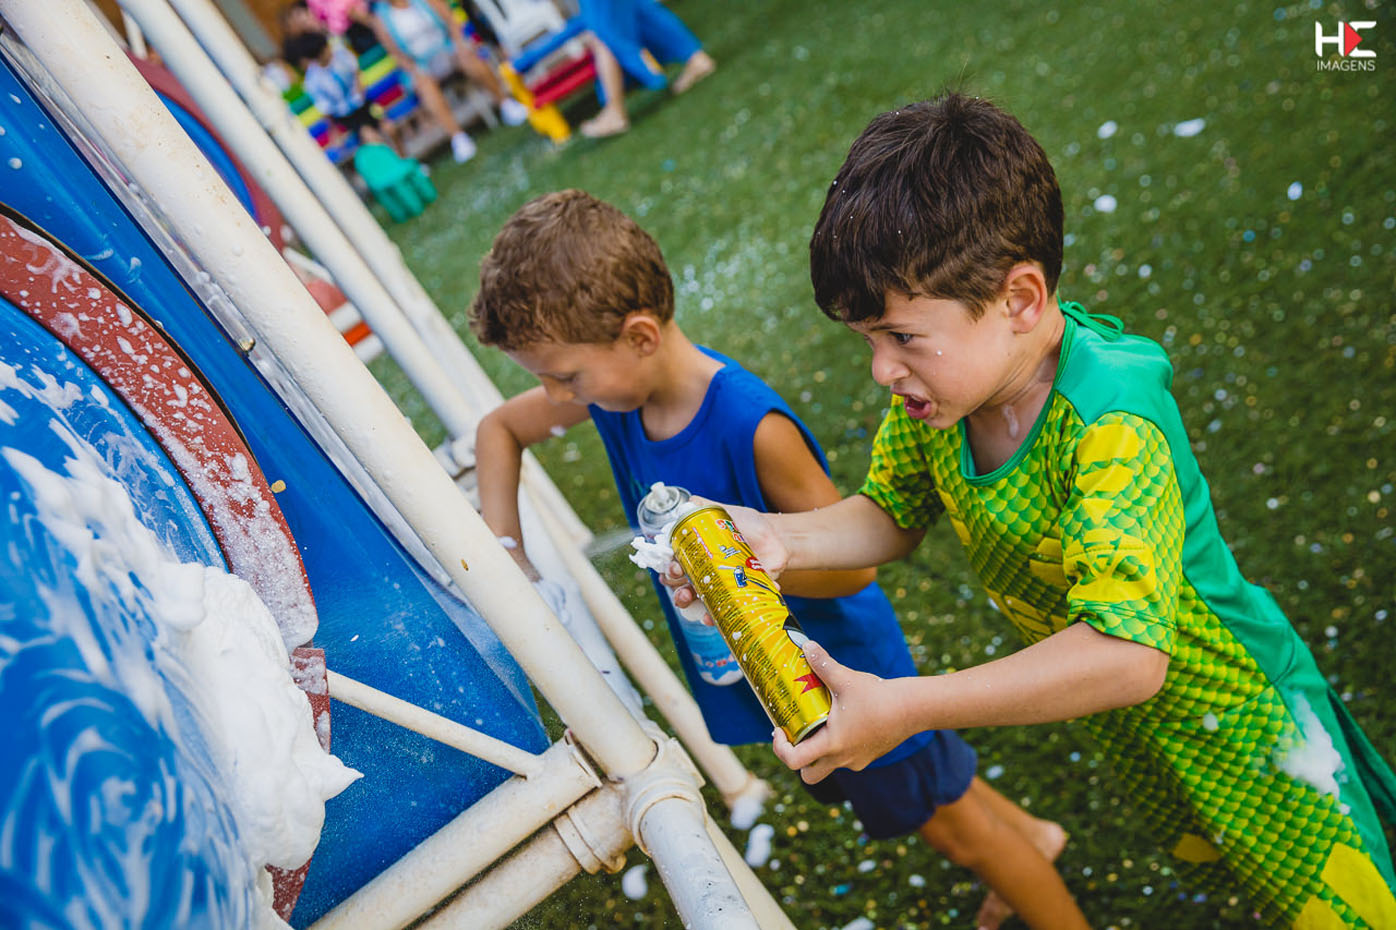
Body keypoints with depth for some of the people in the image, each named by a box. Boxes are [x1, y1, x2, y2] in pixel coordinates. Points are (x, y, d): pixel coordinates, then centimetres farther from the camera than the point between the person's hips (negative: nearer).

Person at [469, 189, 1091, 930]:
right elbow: (498, 428, 3)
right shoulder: (610, 389, -14)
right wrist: (504, 551, -7)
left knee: (949, 822, 15)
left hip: (841, 663, -8)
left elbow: (852, 563, -27)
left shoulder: (751, 426, -36)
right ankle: (1028, 835, 57)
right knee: (904, 786, 31)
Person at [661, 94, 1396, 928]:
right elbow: (893, 514, -4)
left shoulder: (1111, 424, -40)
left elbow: (1126, 654, -47)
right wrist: (781, 539, -23)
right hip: (1117, 720, 7)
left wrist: (904, 709, -48)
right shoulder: (942, 384, -18)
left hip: (1234, 710, -6)